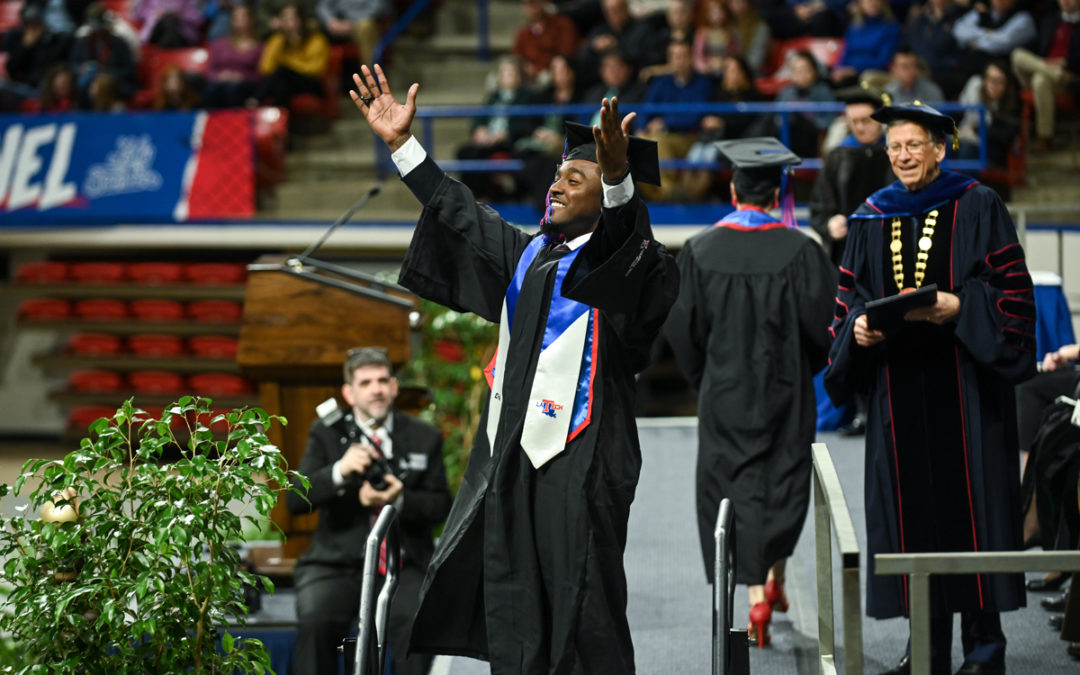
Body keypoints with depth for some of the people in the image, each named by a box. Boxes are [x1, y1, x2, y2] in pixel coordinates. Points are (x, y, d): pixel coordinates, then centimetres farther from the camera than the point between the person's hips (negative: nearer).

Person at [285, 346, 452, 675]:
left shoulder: (424, 438, 11)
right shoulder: (326, 434, 9)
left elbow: (441, 506, 6)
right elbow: (296, 500, -2)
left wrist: (400, 500, -16)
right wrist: (339, 471, -21)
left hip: (403, 564, 0)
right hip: (337, 562, 0)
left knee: (415, 623, -30)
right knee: (314, 623, -28)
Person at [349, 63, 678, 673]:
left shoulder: (625, 261, -6)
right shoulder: (530, 255, 18)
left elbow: (625, 237, -28)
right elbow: (463, 216, 25)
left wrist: (618, 174, -49)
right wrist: (401, 143, 22)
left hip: (580, 462, -8)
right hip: (510, 459, 8)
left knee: (584, 622, -6)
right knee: (511, 619, 10)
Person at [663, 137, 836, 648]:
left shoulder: (699, 252, -6)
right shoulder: (799, 251, -11)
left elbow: (681, 327, -2)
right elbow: (823, 323, -9)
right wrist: (800, 370, 10)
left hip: (724, 393, 1)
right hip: (784, 391, -1)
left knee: (737, 489, 6)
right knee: (782, 482, 16)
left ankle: (757, 595, 0)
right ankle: (773, 580, 18)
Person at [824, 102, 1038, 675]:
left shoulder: (976, 207, 1)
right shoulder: (871, 219, 13)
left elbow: (1011, 285, -3)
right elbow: (848, 296, 15)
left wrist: (959, 306, -18)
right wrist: (858, 327, -6)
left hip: (963, 380, -4)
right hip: (897, 384, 4)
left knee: (971, 497, -5)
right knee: (910, 504, 2)